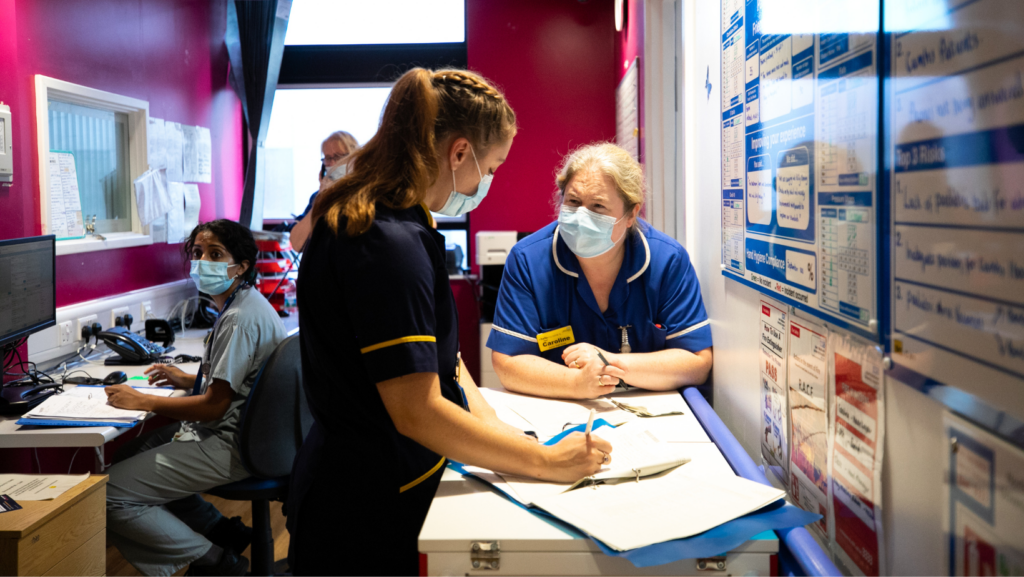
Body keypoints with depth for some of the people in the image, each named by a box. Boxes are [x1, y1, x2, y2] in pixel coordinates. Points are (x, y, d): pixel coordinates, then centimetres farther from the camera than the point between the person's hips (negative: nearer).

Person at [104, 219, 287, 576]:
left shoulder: (240, 319, -21)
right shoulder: (241, 305, 11)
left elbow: (214, 406, -21)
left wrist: (141, 402, -13)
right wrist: (190, 380, 14)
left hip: (230, 446, -11)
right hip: (231, 431, 11)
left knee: (109, 495, -10)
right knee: (131, 457, 22)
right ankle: (224, 533, 16)